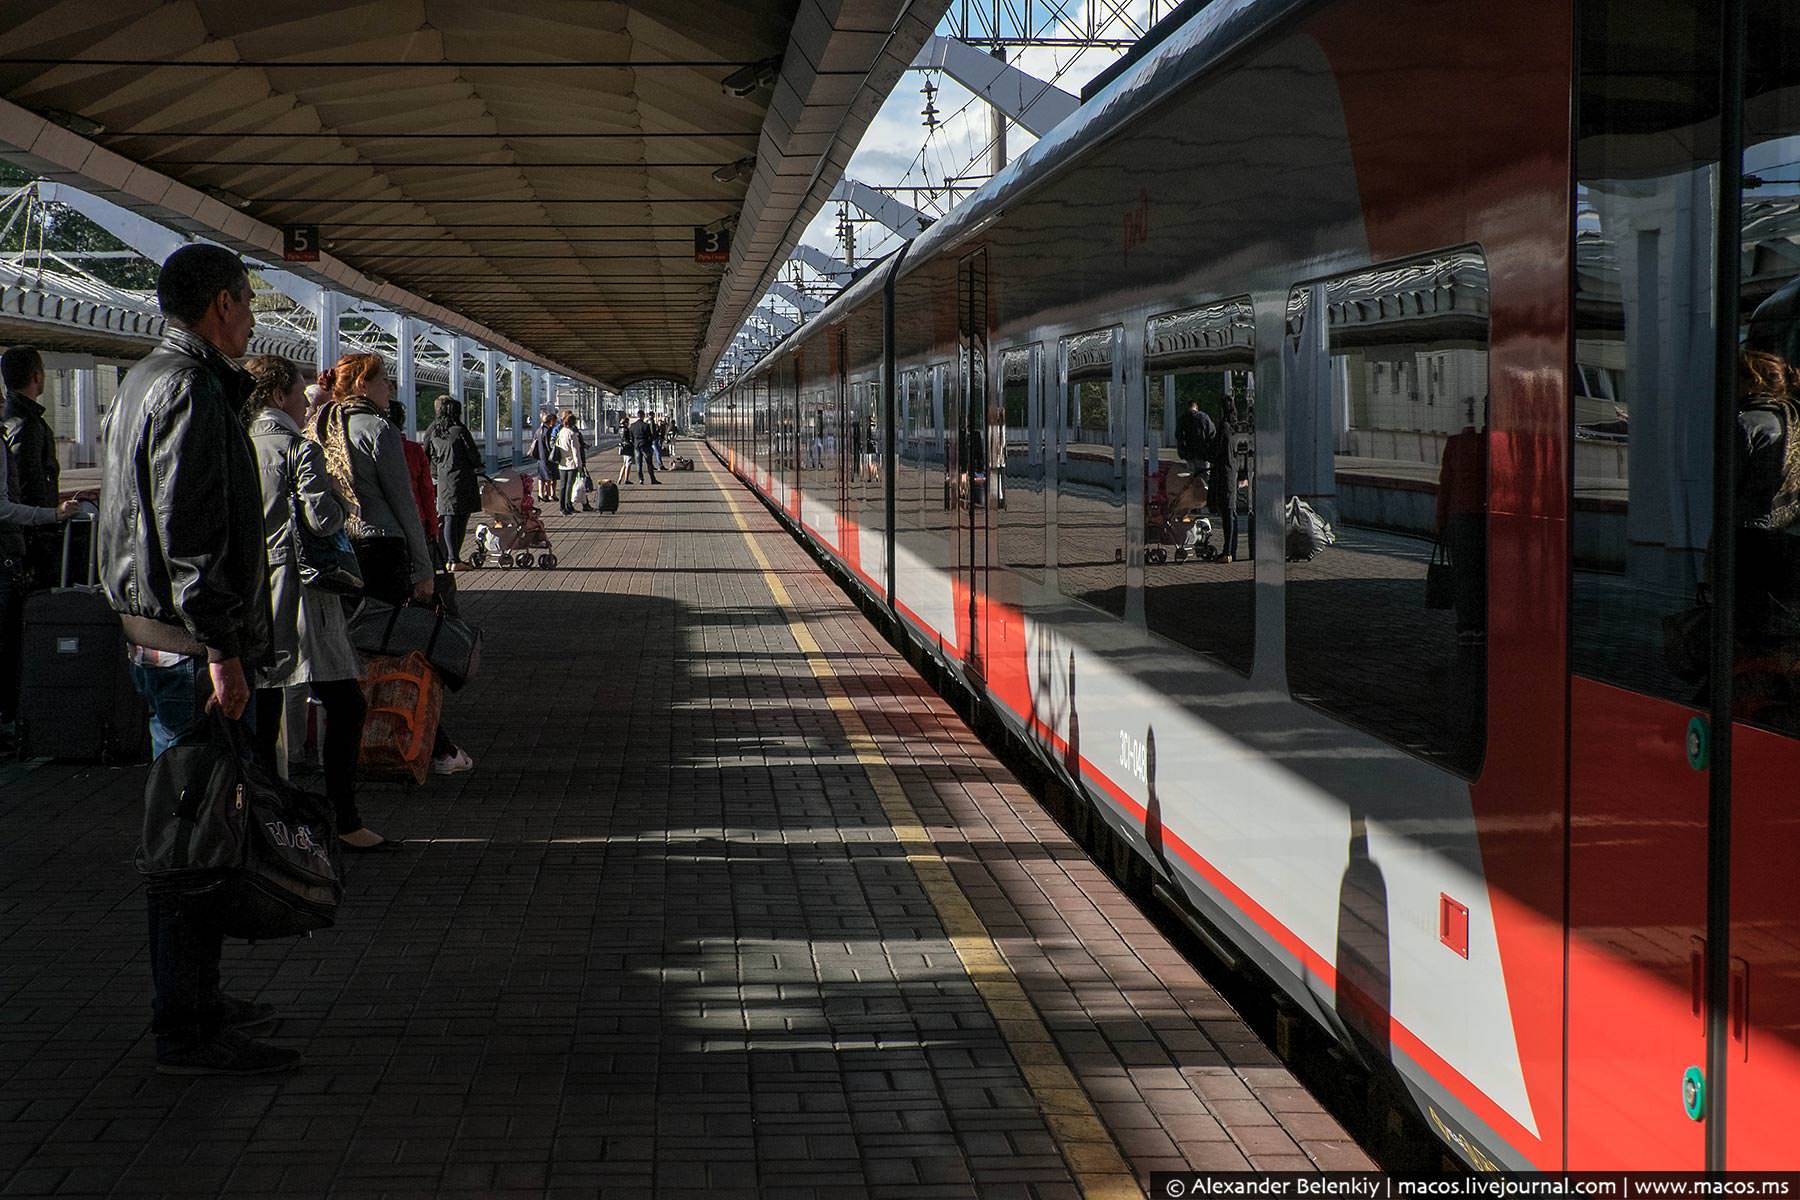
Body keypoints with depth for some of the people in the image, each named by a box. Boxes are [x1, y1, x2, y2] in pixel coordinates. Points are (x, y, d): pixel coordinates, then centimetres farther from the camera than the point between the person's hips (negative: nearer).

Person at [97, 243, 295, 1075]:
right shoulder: (190, 389, -14)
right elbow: (188, 537, -21)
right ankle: (189, 1032, -3)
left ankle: (194, 1000, 27)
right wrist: (221, 651, -22)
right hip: (188, 646, -11)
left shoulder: (146, 381, 19)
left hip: (156, 638, 11)